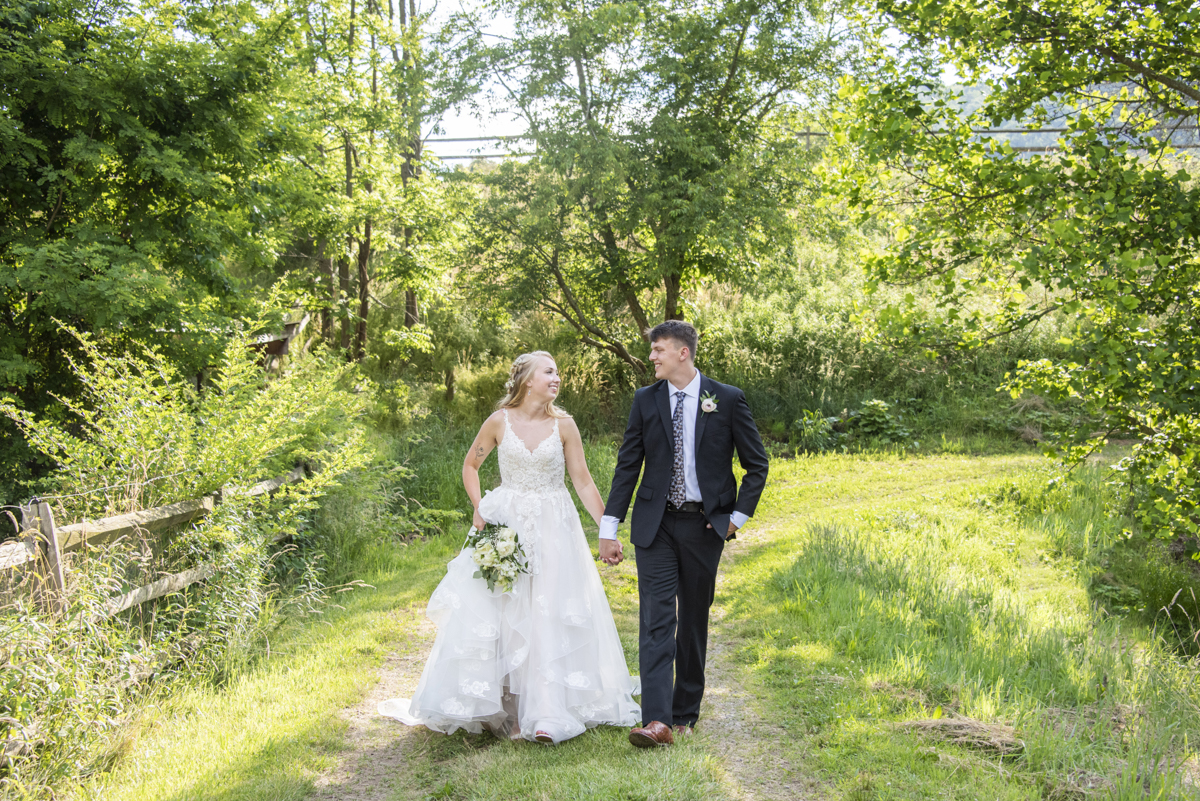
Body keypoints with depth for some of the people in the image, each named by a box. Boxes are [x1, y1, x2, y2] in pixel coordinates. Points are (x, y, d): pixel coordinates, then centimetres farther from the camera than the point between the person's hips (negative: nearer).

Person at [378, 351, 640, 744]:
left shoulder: (564, 425, -1)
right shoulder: (500, 421, -2)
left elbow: (583, 482, 1)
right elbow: (470, 465, 11)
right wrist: (478, 507, -3)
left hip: (553, 529, 0)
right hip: (506, 524, 0)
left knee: (550, 616, -3)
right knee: (497, 613, 2)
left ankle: (547, 712, 2)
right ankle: (497, 706, 15)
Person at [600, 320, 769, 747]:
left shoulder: (728, 399, -2)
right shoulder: (646, 400, 4)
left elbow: (756, 464, 5)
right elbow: (627, 466, 5)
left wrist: (738, 516, -3)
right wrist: (608, 528, 1)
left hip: (704, 525, -1)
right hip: (655, 524, 1)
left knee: (694, 621, 9)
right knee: (656, 618, -9)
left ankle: (686, 713, 23)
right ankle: (658, 721, -13)